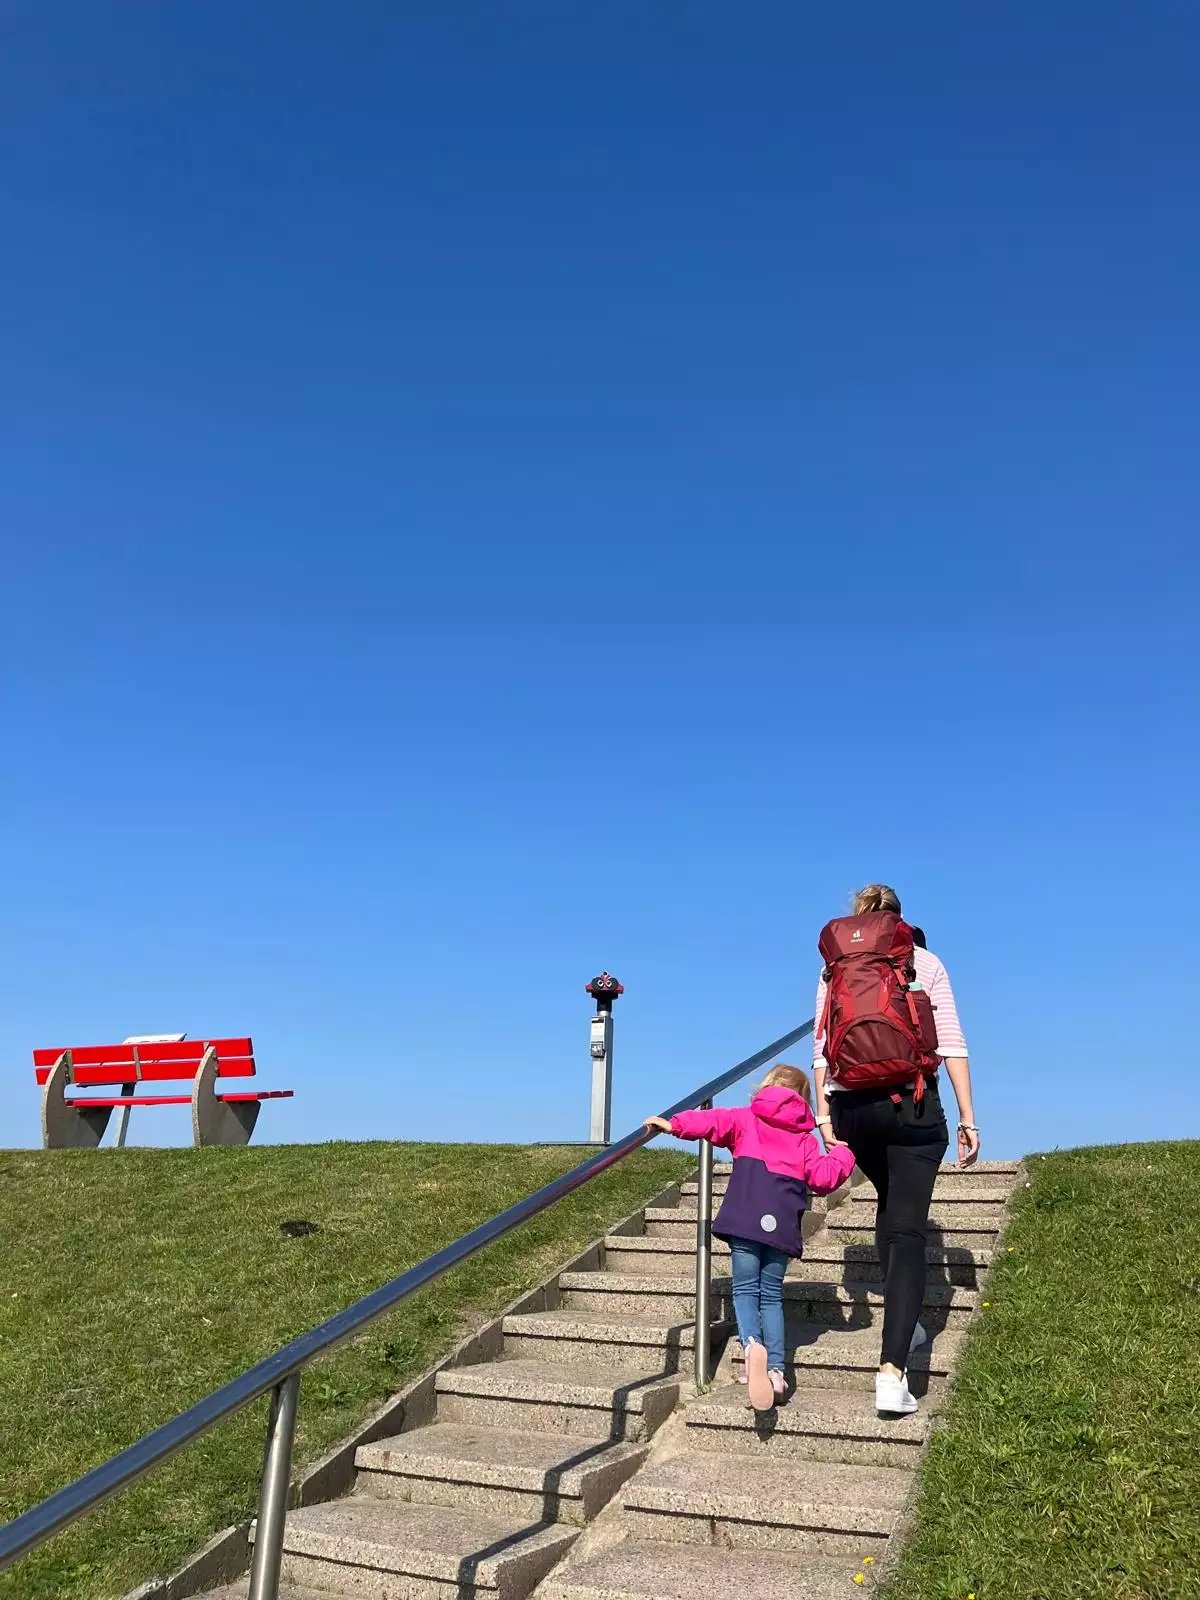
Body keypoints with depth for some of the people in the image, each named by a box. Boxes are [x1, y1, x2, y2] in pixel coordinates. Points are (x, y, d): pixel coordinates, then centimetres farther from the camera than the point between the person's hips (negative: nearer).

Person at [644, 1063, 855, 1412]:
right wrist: (841, 1155, 29)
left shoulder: (745, 1118, 15)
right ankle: (776, 1369, 2)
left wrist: (674, 1125, -4)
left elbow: (714, 1121, 0)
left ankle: (752, 1344, -26)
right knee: (772, 1295, 13)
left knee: (745, 1289, 2)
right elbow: (823, 1178, 12)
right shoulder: (805, 1138, 19)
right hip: (783, 1224, 2)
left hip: (746, 1217, -2)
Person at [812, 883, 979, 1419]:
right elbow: (951, 1044, -1)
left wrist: (823, 1114, 3)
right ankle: (892, 1370, -13)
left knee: (889, 1202, 28)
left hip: (850, 1106, 3)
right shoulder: (926, 962, 4)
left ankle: (903, 1323, 30)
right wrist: (968, 1118, 0)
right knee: (908, 1229, -3)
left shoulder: (834, 967, 9)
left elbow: (821, 1047, 2)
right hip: (913, 1104, -3)